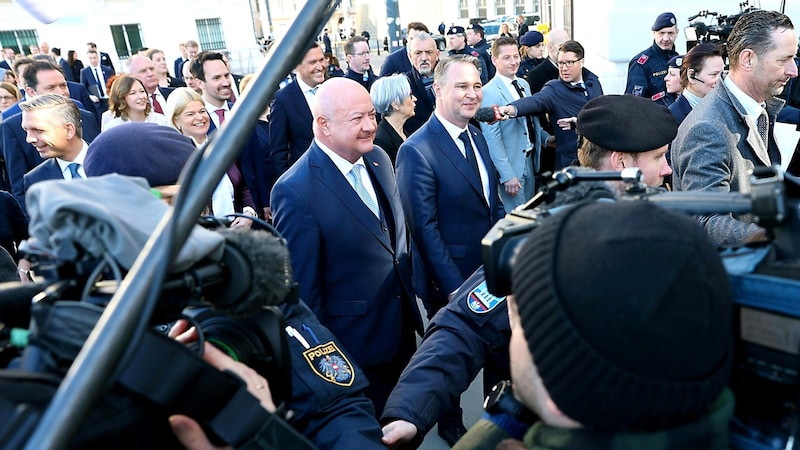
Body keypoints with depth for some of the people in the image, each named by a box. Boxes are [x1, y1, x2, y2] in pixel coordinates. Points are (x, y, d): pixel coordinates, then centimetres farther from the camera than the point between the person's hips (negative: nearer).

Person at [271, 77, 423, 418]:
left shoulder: (378, 158, -1)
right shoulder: (295, 191, -24)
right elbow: (302, 287, -17)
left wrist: (409, 294, 13)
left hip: (402, 328, 7)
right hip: (354, 345, -6)